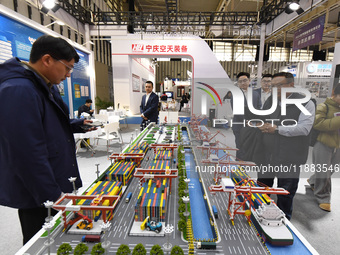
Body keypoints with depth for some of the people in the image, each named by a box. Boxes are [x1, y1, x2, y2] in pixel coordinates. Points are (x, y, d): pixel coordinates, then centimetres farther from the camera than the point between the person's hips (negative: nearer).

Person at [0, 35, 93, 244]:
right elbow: (28, 154, -27)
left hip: (55, 186, 9)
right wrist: (53, 197, -21)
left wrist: (78, 125, 5)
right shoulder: (18, 91, -23)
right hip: (38, 198, -9)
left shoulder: (47, 86, 9)